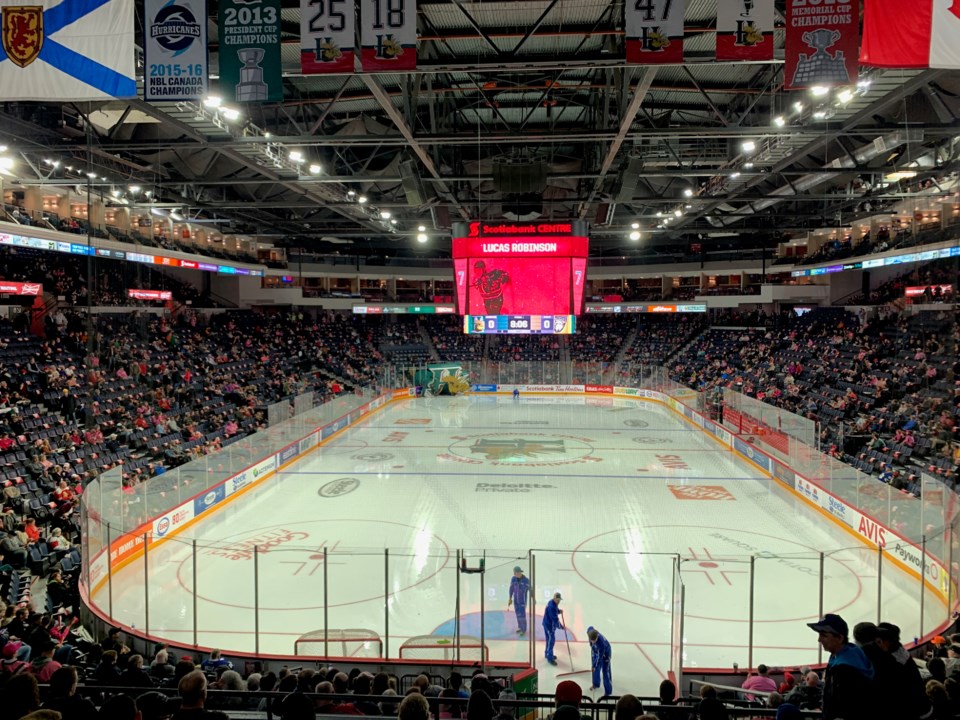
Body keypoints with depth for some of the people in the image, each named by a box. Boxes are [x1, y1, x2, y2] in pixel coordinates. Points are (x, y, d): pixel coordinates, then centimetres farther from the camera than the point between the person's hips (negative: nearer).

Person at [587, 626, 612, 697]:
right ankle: (596, 684, 44)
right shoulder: (590, 630, -33)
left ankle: (608, 691, 12)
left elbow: (600, 657, -31)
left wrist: (594, 666, -20)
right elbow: (590, 627, -5)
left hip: (605, 652, -6)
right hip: (595, 650, 6)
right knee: (595, 668, 21)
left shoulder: (601, 643, -44)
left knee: (605, 671, -2)